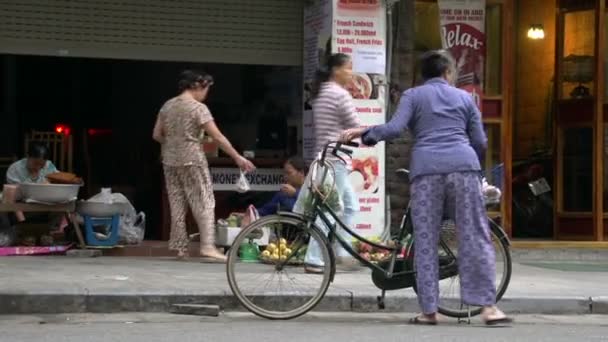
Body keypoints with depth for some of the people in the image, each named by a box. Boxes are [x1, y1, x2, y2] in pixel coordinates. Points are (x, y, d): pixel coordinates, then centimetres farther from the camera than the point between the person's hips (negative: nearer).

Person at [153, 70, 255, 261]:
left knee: (177, 204, 10)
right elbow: (217, 137, -14)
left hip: (170, 161, 6)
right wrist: (237, 157, -10)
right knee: (204, 202, -2)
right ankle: (207, 246, -12)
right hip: (192, 160, -6)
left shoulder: (167, 106, 7)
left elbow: (157, 135, 10)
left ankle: (180, 248, 11)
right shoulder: (198, 108, -11)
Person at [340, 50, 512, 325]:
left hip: (426, 168, -1)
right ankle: (488, 306, -5)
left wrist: (364, 133, 12)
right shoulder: (464, 97, 20)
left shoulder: (412, 96, 13)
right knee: (474, 237, 1)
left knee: (425, 241, 3)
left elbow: (394, 128, -2)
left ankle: (428, 310, 1)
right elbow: (480, 142, 17)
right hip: (463, 166, 1)